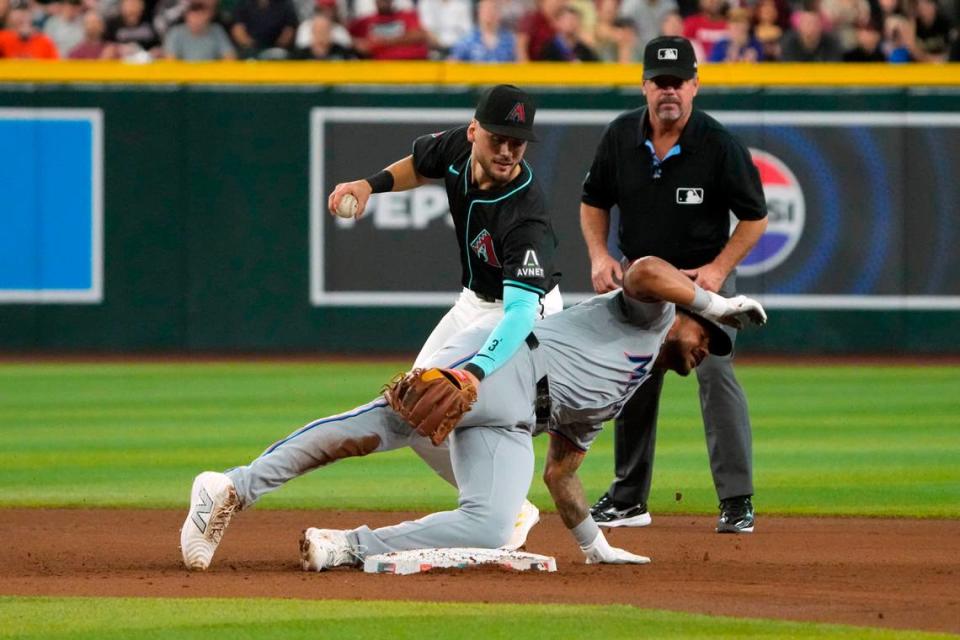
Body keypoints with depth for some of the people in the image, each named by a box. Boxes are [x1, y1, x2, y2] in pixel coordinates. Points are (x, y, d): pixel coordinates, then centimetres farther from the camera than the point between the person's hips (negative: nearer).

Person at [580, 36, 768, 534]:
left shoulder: (719, 145, -19)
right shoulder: (620, 137, -8)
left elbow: (755, 217, -10)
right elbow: (594, 202, 7)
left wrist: (718, 269, -19)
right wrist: (599, 256, -9)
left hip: (706, 274, -4)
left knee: (715, 371, -19)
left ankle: (737, 501, -17)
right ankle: (629, 499, 23)